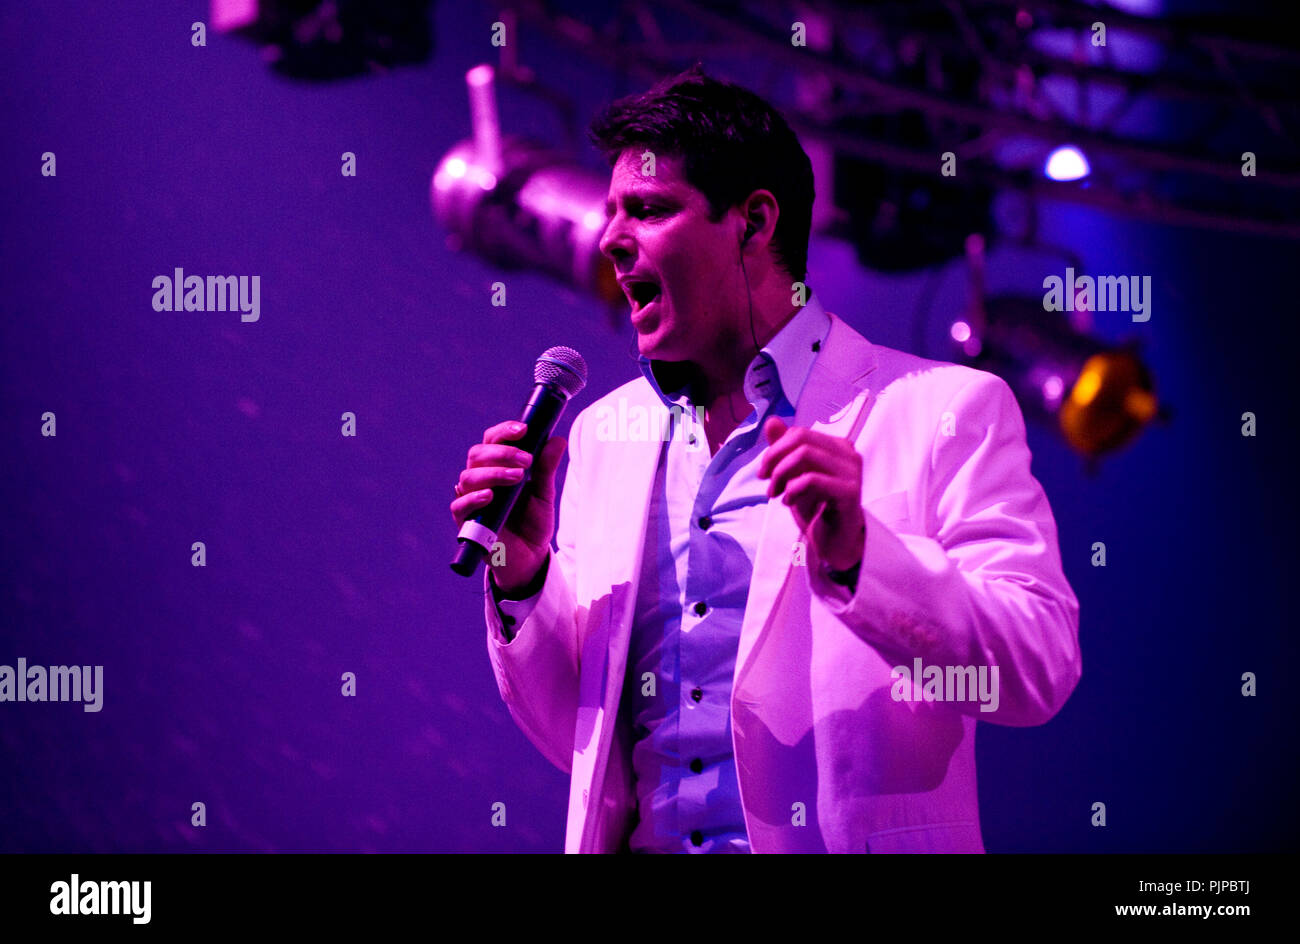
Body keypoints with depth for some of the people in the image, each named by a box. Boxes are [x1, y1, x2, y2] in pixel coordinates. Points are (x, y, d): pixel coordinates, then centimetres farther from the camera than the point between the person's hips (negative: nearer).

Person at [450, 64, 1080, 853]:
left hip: (845, 845, -3)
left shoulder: (947, 411, 1)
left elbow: (1039, 674, -7)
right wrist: (523, 582, 1)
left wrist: (857, 556, -18)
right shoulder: (604, 432, 15)